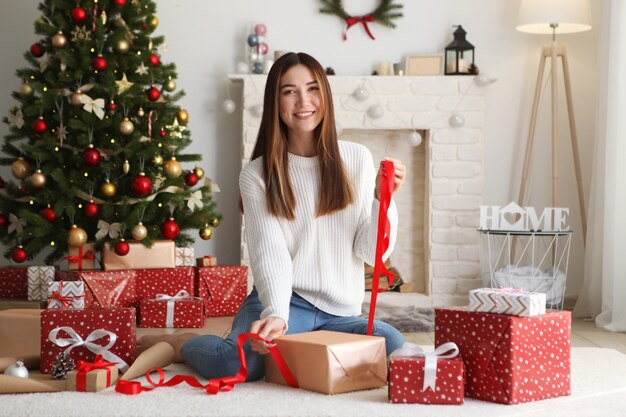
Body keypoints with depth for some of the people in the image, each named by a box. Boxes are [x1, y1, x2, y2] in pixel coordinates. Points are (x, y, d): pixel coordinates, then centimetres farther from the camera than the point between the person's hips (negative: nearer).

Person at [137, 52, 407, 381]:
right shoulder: (257, 175, 2)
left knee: (391, 343, -29)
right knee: (237, 363, -35)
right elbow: (270, 254, -11)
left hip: (338, 313, 3)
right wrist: (276, 314, -29)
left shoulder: (357, 159, 7)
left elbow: (372, 252, 5)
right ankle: (180, 343, 1)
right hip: (281, 301, -3)